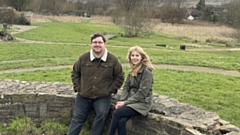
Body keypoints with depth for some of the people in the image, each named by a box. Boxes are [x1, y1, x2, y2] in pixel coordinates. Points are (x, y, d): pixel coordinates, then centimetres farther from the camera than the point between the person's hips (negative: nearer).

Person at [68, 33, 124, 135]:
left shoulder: (113, 59, -5)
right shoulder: (83, 58, 0)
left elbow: (120, 77, 4)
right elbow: (75, 73, 13)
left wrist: (111, 90, -3)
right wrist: (77, 87, 4)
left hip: (103, 97, -2)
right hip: (83, 96, 2)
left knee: (102, 114, -24)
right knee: (78, 118, 5)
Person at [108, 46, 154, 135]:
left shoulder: (146, 72, -12)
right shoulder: (132, 70, 12)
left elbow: (142, 92, -16)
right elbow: (126, 87, 10)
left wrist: (126, 102, -17)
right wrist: (122, 100, -7)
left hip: (142, 103, -6)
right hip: (130, 101, 6)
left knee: (116, 113, -22)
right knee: (121, 121, -21)